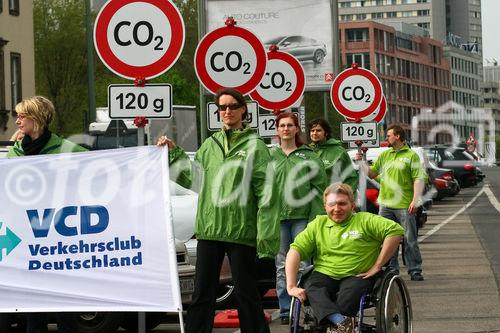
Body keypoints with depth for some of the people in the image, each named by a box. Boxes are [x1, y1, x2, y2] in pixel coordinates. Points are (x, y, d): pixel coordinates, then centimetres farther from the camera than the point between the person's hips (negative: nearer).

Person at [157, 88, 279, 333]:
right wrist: (174, 152, 16)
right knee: (202, 293, 8)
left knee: (246, 292, 3)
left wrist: (266, 235, -14)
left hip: (241, 230, -5)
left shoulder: (255, 145, -2)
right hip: (209, 229, 5)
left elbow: (265, 193, -8)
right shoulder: (210, 145, 13)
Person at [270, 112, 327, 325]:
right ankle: (285, 310, 9)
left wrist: (317, 216, -8)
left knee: (304, 262, -3)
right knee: (282, 265, 4)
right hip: (278, 217, 2)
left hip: (302, 216, -2)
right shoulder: (270, 156, 10)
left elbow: (319, 187, 1)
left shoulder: (309, 156, 6)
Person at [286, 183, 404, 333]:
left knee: (350, 292, -36)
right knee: (312, 287, -31)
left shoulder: (365, 220, 6)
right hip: (324, 275, 2)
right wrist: (291, 286, -7)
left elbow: (396, 230, -7)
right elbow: (296, 250, 7)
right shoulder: (317, 224, 16)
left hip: (356, 275, -2)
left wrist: (377, 266, -10)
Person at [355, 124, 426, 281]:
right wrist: (362, 162, 7)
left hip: (404, 206, -5)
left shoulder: (411, 155, -2)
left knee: (410, 240, -2)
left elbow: (419, 179, -7)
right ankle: (391, 270, 15)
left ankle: (415, 270, 3)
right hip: (385, 205, 5)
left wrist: (415, 200, -15)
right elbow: (372, 173, 20)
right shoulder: (384, 155, 15)